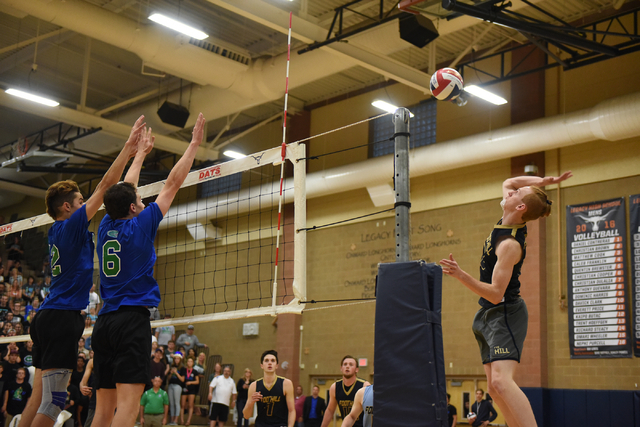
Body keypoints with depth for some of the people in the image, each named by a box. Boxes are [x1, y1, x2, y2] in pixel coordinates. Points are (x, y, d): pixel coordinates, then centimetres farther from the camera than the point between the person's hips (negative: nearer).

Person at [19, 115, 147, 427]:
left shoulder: (57, 231, 17)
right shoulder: (71, 225, -7)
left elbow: (108, 190, 23)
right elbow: (106, 185, -8)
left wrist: (134, 154, 28)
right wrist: (129, 145, -4)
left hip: (46, 317, 9)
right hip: (63, 317, -9)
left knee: (39, 398, 10)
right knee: (52, 401, -9)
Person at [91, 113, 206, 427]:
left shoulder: (106, 227, 12)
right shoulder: (140, 225, -3)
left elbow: (124, 190, 28)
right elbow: (173, 184, 1)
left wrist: (142, 153, 41)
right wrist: (195, 143, 9)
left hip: (105, 322, 7)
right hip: (133, 319, -7)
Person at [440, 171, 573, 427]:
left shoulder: (510, 244, -23)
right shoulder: (510, 223, 2)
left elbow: (496, 293, -24)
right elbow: (508, 182, 18)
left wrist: (461, 275, -33)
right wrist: (543, 181, 3)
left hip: (505, 314, -10)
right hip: (490, 315, 10)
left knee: (501, 381, -26)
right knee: (495, 388, 6)